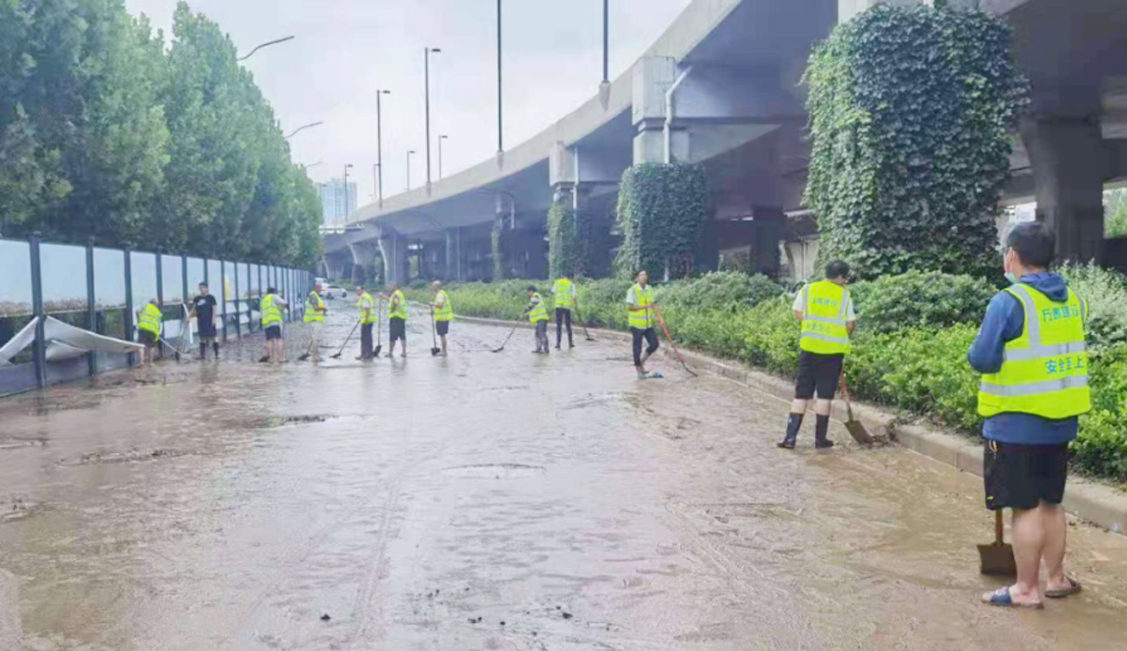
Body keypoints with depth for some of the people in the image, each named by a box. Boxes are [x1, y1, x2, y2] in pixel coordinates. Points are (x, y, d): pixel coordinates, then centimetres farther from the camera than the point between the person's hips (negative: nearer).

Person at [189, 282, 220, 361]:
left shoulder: (211, 298, -3)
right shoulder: (197, 299, 8)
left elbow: (214, 309, -5)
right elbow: (194, 310, 12)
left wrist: (213, 319, -12)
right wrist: (189, 316, -2)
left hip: (209, 321, -4)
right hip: (201, 321, 4)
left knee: (212, 338, -4)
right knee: (202, 338, 8)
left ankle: (217, 355, 1)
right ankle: (202, 356, 13)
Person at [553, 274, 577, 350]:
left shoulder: (558, 282, 5)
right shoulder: (571, 284, -1)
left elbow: (553, 291, 20)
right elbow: (574, 297, -6)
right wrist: (576, 306, 8)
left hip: (558, 306, 1)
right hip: (567, 306, -1)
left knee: (559, 326, 1)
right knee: (568, 325, 13)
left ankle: (558, 344, -8)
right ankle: (570, 343, 21)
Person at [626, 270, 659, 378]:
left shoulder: (649, 289, 6)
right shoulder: (633, 290, -12)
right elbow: (630, 307, -17)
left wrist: (653, 318, 11)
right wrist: (644, 306, -27)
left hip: (648, 324, 6)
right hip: (637, 324, -6)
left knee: (654, 344, 4)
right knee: (637, 348, 2)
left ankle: (642, 362, 24)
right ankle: (639, 371, 14)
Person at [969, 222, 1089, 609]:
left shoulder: (1009, 301, -17)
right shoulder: (1073, 300, 7)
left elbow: (981, 360, -17)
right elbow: (1065, 350, 16)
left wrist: (977, 350, 3)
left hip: (1017, 423, -7)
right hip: (1060, 421, 7)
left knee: (1026, 507, 1)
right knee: (1050, 502, 18)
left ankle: (1027, 589, 9)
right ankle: (1057, 578, 29)